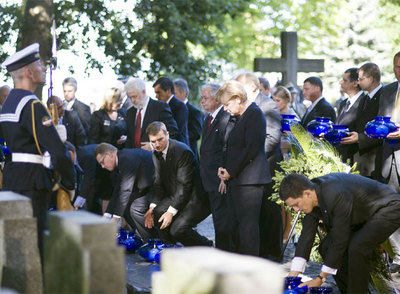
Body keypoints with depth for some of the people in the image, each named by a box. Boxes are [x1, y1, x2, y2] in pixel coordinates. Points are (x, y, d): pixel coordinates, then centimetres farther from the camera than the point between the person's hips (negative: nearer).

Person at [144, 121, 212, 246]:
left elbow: (185, 185, -21)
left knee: (178, 229, -23)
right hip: (174, 196, 8)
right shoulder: (156, 154, 5)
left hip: (195, 198, -8)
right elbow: (158, 183, 7)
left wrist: (171, 211, -22)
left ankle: (206, 247, 3)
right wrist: (153, 206, -8)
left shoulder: (183, 151, -21)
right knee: (156, 213, -16)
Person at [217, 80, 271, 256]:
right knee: (238, 224, 9)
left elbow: (251, 149, -16)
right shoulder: (236, 117, 19)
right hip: (235, 180, 9)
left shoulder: (255, 114, -9)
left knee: (248, 224, -9)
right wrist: (225, 171, 8)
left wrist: (230, 171, -12)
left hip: (249, 180, -9)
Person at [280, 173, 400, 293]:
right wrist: (292, 276, -10)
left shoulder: (337, 195, -36)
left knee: (357, 248, -29)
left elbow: (339, 240, -31)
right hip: (361, 216, 9)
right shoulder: (311, 190, -11)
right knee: (326, 247, -1)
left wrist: (320, 278, -24)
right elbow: (307, 235, -6)